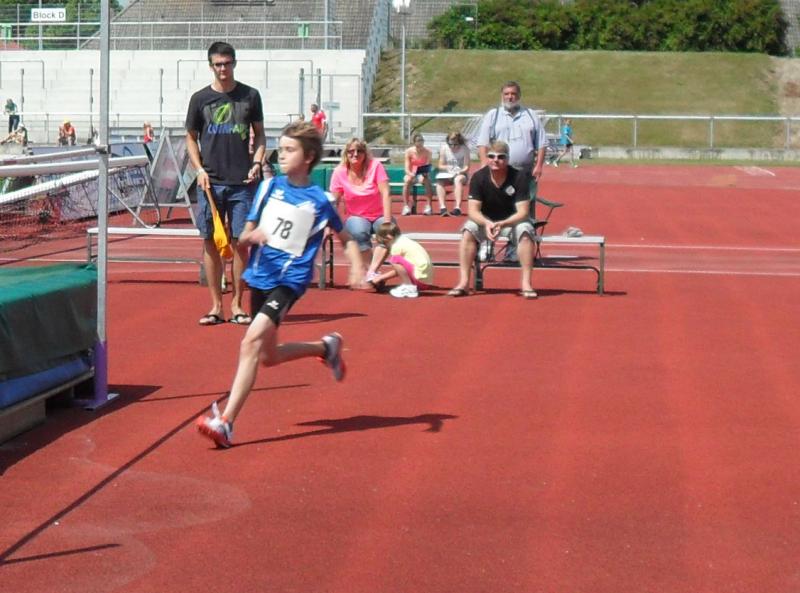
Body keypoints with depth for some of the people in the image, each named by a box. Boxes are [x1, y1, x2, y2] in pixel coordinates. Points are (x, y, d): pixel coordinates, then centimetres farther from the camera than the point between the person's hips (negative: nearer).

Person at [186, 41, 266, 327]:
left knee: (240, 242, 0)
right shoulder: (200, 99, 5)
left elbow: (259, 134, 13)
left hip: (242, 183, 0)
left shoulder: (250, 96, 6)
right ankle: (216, 305, 9)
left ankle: (236, 305, 9)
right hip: (210, 182, 0)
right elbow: (191, 137, 11)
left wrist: (257, 163, -3)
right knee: (210, 242, 2)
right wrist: (199, 169, -3)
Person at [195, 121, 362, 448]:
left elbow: (346, 238, 10)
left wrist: (356, 267, -7)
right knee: (268, 356, 16)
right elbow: (243, 236, 8)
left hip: (289, 281, -6)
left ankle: (225, 422, -23)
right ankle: (325, 347, 42)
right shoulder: (269, 187, 6)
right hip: (259, 277, 6)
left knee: (251, 341, -24)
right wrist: (252, 235, -16)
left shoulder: (318, 200, -3)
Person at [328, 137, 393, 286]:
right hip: (356, 217, 0)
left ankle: (370, 273, -35)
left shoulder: (375, 166, -10)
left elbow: (385, 194, -16)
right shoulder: (339, 172, -6)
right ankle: (368, 272, -27)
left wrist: (387, 222, -25)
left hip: (378, 216, 0)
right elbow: (334, 201, -3)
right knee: (359, 231, -35)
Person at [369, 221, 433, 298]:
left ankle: (409, 288, -16)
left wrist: (380, 277, 7)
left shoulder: (397, 246, -8)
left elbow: (396, 268, -4)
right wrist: (383, 277, 26)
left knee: (395, 259, -18)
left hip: (420, 278, -10)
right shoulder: (405, 241, 20)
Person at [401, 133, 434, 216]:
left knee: (427, 181, -33)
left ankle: (428, 206, -28)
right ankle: (406, 206, -28)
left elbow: (428, 166, -8)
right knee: (407, 181, -33)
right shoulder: (409, 151, -9)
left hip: (423, 174, 0)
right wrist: (410, 174, -33)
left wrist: (426, 173, -30)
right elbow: (407, 169, -11)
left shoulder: (427, 151, -8)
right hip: (412, 174, 0)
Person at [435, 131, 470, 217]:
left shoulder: (465, 149, -7)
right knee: (439, 181, -29)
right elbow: (441, 165, 2)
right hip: (447, 174, 2)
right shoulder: (444, 148, -2)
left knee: (458, 179, -37)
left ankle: (457, 207, -45)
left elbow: (466, 167, -9)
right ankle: (442, 207, -37)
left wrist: (459, 171, -28)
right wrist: (448, 168, -19)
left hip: (461, 174, -2)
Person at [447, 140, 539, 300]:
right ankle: (463, 283, -28)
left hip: (513, 220, -1)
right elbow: (473, 210, -17)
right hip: (485, 221, 1)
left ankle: (526, 283, -31)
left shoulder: (519, 177, -19)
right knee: (468, 230, -27)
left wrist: (502, 224, -39)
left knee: (525, 231, -32)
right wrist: (486, 223, -39)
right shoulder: (478, 177, -15)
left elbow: (523, 212, -22)